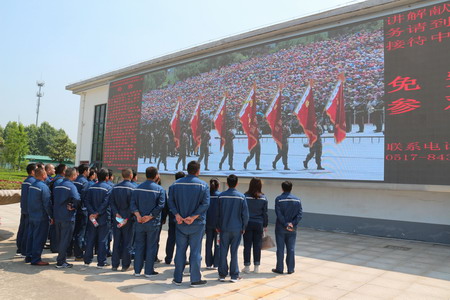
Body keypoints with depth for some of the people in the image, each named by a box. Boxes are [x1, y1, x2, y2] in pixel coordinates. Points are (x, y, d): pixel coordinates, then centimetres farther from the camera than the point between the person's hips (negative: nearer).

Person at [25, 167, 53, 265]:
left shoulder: (32, 185, 6)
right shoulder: (44, 187, -19)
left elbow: (28, 200, 17)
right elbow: (47, 204, -18)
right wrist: (51, 216, -12)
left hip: (31, 216, 8)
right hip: (41, 217, -8)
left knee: (31, 236, 16)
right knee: (39, 238, -1)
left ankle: (29, 256, 26)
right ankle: (35, 259, 5)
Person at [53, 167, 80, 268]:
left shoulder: (57, 186, 10)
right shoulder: (71, 186, -15)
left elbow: (54, 199, 16)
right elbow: (77, 199, -28)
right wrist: (73, 207, -8)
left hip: (57, 216, 8)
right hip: (67, 217, -8)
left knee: (59, 239, 17)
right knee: (65, 240, 1)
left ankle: (61, 258, 27)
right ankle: (61, 262, 6)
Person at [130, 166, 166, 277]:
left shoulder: (137, 188, 4)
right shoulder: (160, 189, -6)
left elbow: (133, 204, -4)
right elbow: (160, 206, -15)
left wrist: (138, 215, -11)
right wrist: (150, 216, -13)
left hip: (140, 222, 3)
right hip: (153, 223, -3)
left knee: (139, 246, 13)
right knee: (151, 246, 7)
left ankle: (137, 270, 19)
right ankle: (149, 271, 12)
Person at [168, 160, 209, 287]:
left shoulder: (175, 184, 2)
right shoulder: (203, 185, -7)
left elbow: (171, 201, -3)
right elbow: (205, 204, -15)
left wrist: (177, 215, -9)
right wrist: (193, 217, -15)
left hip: (180, 223, 3)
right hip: (197, 224, -3)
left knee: (180, 250, 12)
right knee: (195, 251, 5)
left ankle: (177, 278, 19)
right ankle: (195, 279, 12)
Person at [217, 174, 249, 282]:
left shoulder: (221, 196, -4)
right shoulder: (241, 196, -6)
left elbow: (217, 213, 1)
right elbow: (245, 214, -3)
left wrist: (218, 226, 12)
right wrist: (243, 227, 8)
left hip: (224, 228, 1)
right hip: (237, 229, 0)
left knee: (223, 251, 8)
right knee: (234, 252, 6)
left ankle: (222, 275, 15)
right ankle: (234, 275, 12)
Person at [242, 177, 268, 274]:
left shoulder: (245, 196, -8)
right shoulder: (263, 198, -2)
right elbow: (265, 213, 3)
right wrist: (265, 225, 12)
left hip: (247, 223, -1)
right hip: (259, 224, 2)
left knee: (247, 245, 6)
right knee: (257, 245, 9)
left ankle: (247, 266, 11)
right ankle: (256, 267, 15)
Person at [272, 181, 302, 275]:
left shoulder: (279, 199, -8)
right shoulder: (297, 200, 2)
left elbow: (279, 214, -14)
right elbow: (299, 214, -4)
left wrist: (285, 224, -11)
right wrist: (293, 223, -10)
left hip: (280, 228, -2)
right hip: (292, 229, 3)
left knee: (280, 249, 5)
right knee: (291, 249, 10)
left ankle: (279, 268, 11)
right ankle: (290, 269, 15)